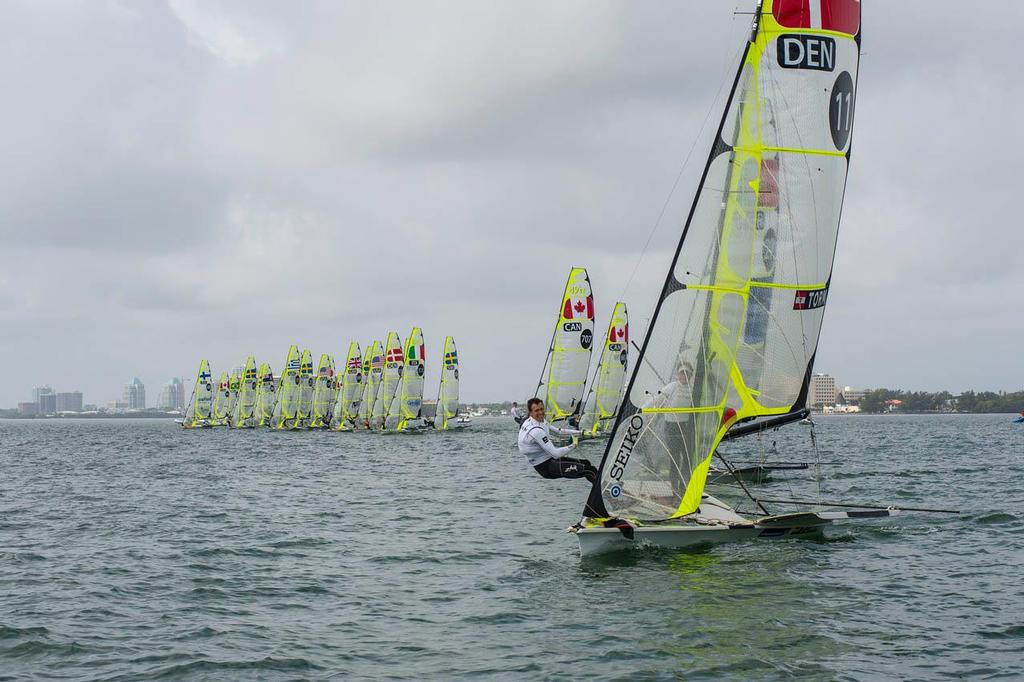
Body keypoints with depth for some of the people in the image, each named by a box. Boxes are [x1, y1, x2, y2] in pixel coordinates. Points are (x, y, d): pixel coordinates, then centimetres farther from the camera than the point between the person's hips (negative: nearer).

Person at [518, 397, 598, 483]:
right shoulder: (535, 430, -27)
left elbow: (558, 431, 17)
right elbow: (555, 453, -27)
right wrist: (573, 446, -12)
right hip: (545, 467, -10)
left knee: (586, 463, 15)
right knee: (589, 469, -15)